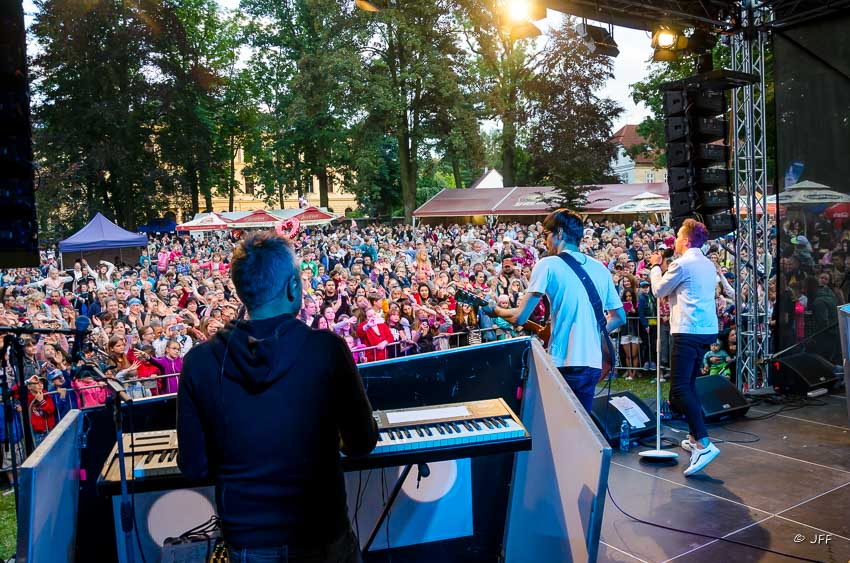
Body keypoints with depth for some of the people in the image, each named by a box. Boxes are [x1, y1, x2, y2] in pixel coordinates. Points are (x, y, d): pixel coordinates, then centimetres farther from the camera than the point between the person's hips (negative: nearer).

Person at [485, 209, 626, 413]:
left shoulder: (548, 265, -5)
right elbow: (619, 317, 16)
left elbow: (519, 317, -8)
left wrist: (495, 310, 10)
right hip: (593, 363, 5)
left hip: (563, 363, -5)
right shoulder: (601, 269, 11)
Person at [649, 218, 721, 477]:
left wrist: (656, 267, 17)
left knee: (679, 389, -14)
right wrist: (665, 268, 28)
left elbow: (659, 290, 2)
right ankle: (695, 438, 24)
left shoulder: (682, 263, -10)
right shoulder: (708, 265, 18)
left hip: (687, 332, -10)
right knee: (689, 384, 19)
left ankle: (704, 444, -23)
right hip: (707, 330, 10)